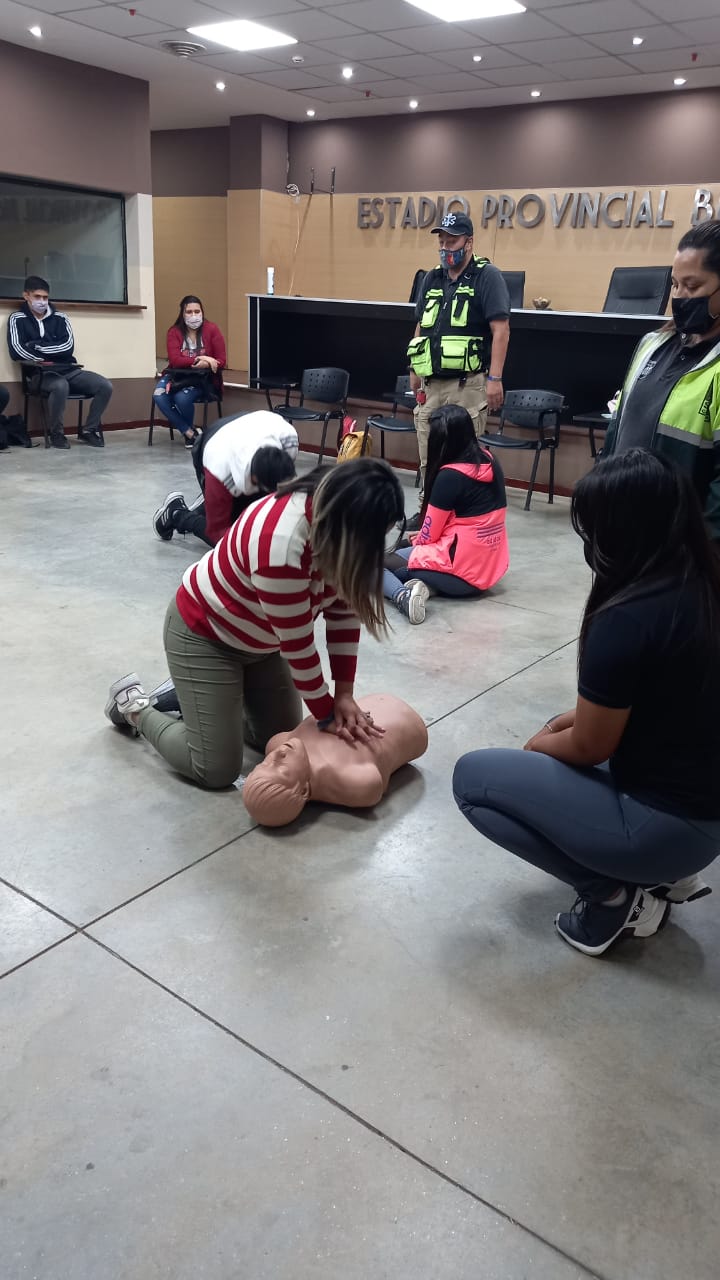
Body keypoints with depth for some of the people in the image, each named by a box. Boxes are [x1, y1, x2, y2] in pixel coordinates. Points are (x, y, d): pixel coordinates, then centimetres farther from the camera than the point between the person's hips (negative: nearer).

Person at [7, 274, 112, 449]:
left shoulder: (60, 317, 14)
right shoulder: (17, 319, 6)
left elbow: (68, 346, -2)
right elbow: (17, 351, -9)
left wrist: (38, 347, -7)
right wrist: (45, 361, -15)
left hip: (69, 370, 4)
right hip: (40, 374, -4)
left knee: (105, 386, -15)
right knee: (60, 386, -39)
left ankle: (89, 430, 2)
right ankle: (57, 433, -14)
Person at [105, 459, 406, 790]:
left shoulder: (340, 523, -15)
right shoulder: (281, 545, -40)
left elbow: (344, 609, -8)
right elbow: (297, 644, -30)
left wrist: (344, 693, -11)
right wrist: (327, 715, -17)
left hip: (259, 639, 8)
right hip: (203, 634, -8)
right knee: (217, 771, -6)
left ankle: (206, 696, 28)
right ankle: (135, 706, 15)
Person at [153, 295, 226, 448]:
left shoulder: (212, 330, -4)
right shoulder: (174, 331, -1)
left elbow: (221, 361, -5)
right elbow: (174, 360, -14)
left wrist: (205, 364, -26)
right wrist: (197, 360, -27)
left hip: (203, 378, -2)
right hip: (177, 375, 2)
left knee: (182, 397, -31)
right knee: (159, 396, -26)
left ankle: (188, 428, 4)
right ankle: (189, 432, -11)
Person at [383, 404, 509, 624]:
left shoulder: (450, 476, -18)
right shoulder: (491, 463, 4)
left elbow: (428, 535, -7)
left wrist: (417, 542, 16)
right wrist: (422, 538, 20)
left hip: (462, 573, -8)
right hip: (491, 569, 8)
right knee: (403, 553, 29)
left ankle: (403, 595, -21)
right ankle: (425, 585, -1)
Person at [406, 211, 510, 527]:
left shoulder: (487, 276, -4)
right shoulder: (432, 278, 15)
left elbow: (501, 329, -10)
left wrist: (495, 378, -17)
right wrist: (415, 370, 17)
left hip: (468, 383, -6)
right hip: (431, 383, 6)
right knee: (428, 454, 10)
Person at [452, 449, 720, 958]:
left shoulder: (626, 619, -27)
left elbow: (590, 748, -14)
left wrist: (540, 743, 7)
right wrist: (575, 717, 11)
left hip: (667, 825, -8)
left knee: (473, 777, 0)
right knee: (561, 741, 29)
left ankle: (614, 896, 2)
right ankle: (661, 876, 14)